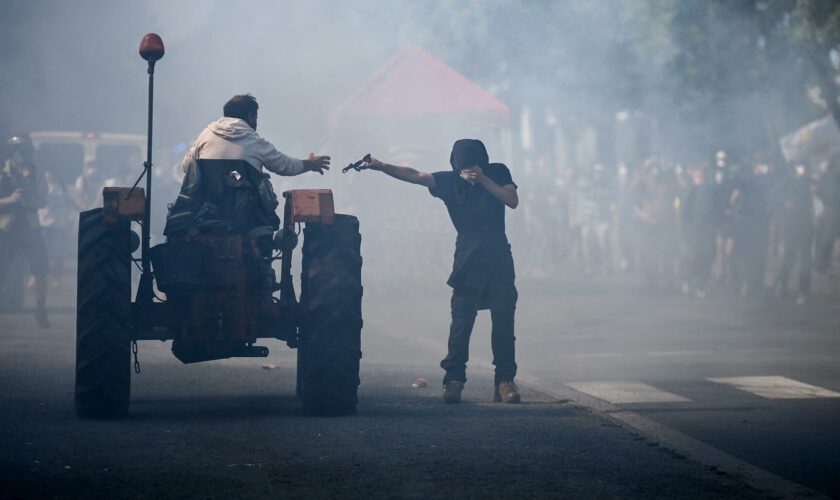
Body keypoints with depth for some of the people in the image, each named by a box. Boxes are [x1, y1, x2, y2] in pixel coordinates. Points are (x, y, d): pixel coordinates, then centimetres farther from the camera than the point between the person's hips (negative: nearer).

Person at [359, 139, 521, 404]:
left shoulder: (497, 173, 3)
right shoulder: (450, 181, -1)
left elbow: (512, 201, -10)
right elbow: (415, 176, -13)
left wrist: (482, 180, -20)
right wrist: (382, 167, -27)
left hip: (499, 260, 1)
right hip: (468, 261, -1)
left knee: (503, 323, -4)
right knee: (461, 322, -9)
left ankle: (505, 382, 0)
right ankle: (454, 380, -7)